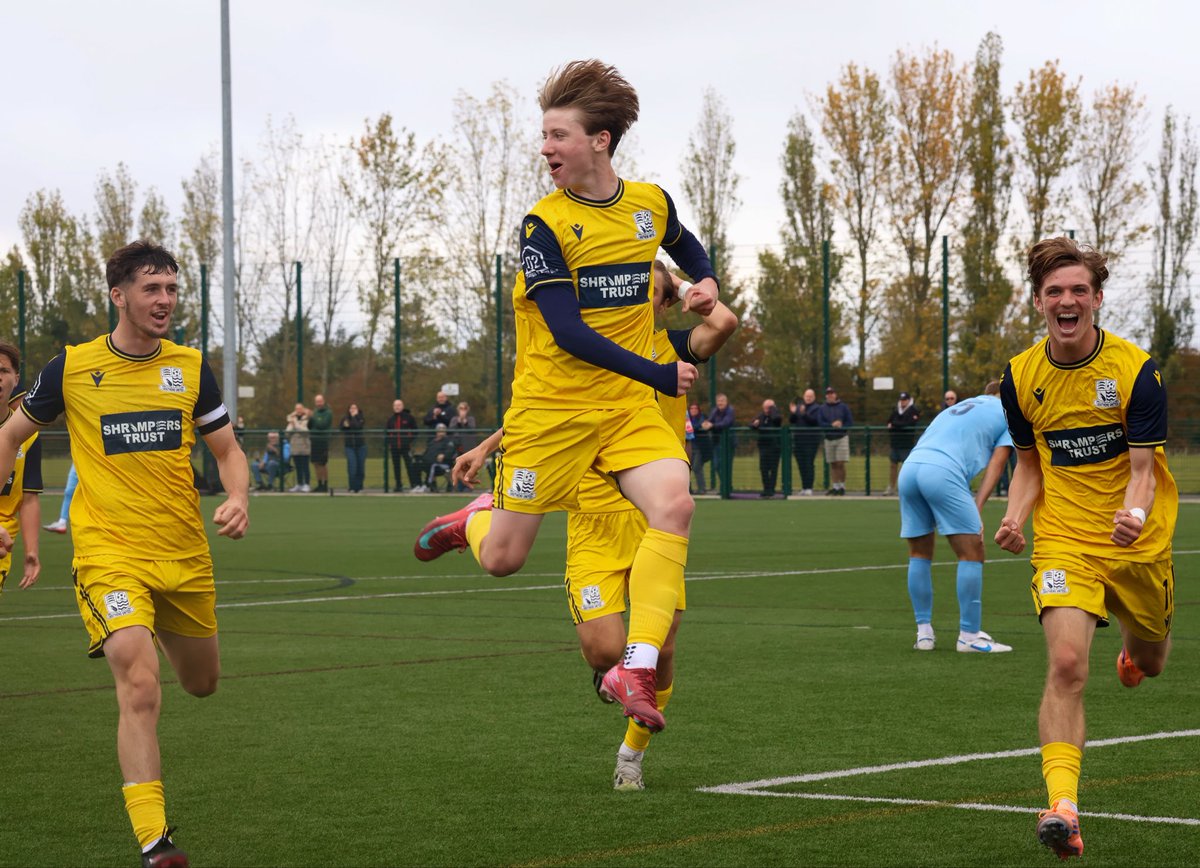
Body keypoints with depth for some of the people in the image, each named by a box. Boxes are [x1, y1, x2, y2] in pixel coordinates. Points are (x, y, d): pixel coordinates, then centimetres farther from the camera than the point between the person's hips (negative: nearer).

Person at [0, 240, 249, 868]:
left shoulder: (191, 367, 4)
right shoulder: (71, 368, -3)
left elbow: (228, 451, 12)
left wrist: (237, 499, -10)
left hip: (185, 555, 4)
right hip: (108, 552, -4)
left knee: (202, 682, 19)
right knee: (140, 687, -22)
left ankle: (160, 631, 57)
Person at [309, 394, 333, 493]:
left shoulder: (328, 413, -5)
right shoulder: (315, 412, 14)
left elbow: (322, 425, -17)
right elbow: (309, 426, 14)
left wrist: (312, 418, -16)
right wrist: (309, 419, -6)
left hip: (323, 441, -6)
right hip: (314, 440, 6)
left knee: (323, 463, -6)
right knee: (316, 463, 7)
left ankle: (325, 485, 0)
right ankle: (319, 484, 13)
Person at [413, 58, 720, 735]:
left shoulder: (651, 204, 5)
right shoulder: (544, 224, -9)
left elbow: (690, 250, 30)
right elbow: (569, 333, -15)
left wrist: (705, 283, 7)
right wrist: (660, 375, -15)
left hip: (629, 406, 3)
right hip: (553, 406, -3)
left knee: (674, 503, -25)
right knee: (502, 559, 2)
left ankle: (638, 668, -25)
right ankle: (476, 519, 41)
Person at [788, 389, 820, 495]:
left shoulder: (816, 409, -1)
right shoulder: (798, 407, 15)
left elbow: (814, 421, -16)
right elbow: (791, 421, 9)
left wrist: (804, 414, -28)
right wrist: (792, 413, -10)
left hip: (811, 440, -6)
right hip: (798, 440, 6)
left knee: (809, 465, -10)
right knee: (801, 465, 7)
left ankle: (809, 488, -11)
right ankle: (804, 487, 13)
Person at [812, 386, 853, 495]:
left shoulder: (843, 407, 3)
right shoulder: (822, 408, 7)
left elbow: (850, 422, 0)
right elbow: (820, 423, -4)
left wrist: (840, 426, -15)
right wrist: (832, 425, -17)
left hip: (841, 437, -2)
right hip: (829, 439, 2)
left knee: (840, 463, -8)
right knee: (833, 464, 4)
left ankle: (842, 486, -1)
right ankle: (835, 487, 8)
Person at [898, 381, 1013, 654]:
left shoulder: (959, 407, 37)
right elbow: (996, 464, 6)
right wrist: (977, 507, -2)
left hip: (909, 468, 7)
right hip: (943, 471, -7)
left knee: (920, 554, 17)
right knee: (971, 553, 0)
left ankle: (924, 632, 17)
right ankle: (969, 636, -2)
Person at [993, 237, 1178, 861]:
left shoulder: (1135, 370, -14)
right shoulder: (1020, 376, -3)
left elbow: (1143, 467, -15)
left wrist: (1135, 513, -36)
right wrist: (1016, 515, -9)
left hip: (1138, 544, 0)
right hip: (1064, 542, 0)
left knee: (1149, 661, 20)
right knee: (1066, 664, -20)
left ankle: (1134, 658, 61)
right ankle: (1062, 808, -25)